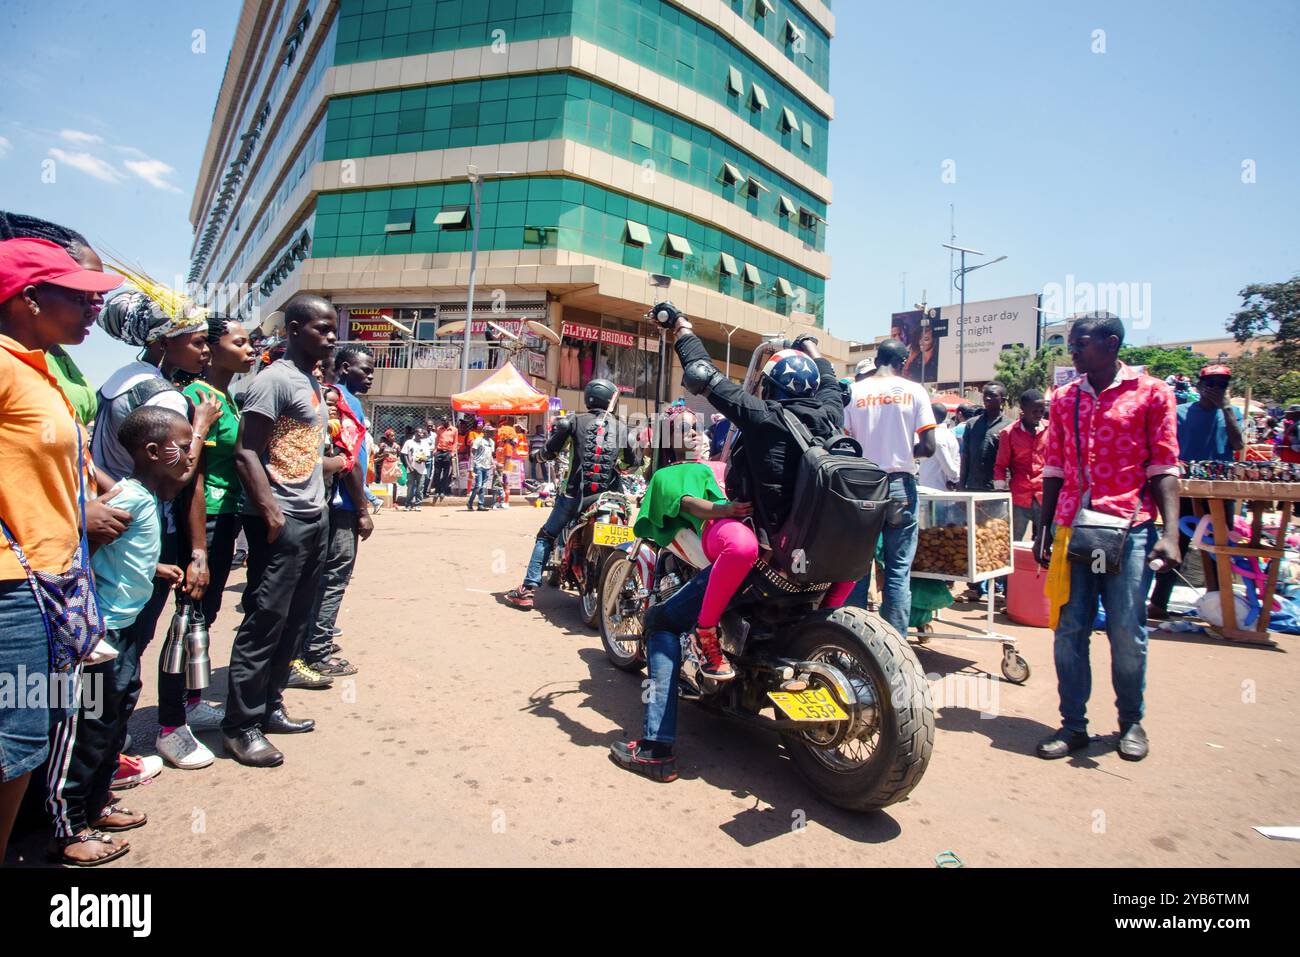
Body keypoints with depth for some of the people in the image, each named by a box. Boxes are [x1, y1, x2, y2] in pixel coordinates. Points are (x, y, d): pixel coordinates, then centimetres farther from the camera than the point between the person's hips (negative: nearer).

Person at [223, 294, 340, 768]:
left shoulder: (313, 383, 17)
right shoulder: (274, 379, -10)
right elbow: (246, 452, -17)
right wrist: (271, 513, -22)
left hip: (313, 519, 9)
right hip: (282, 522, -9)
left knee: (295, 622, 15)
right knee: (265, 621, -3)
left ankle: (269, 707, 27)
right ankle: (241, 725, 8)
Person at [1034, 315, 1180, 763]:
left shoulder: (1152, 393, 2)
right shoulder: (1063, 398, 12)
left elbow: (1163, 468, -1)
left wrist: (1170, 532, -11)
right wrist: (1045, 531, 10)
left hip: (1129, 529, -3)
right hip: (1072, 528, 3)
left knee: (1127, 634, 3)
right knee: (1069, 631, 4)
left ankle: (1131, 722, 23)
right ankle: (1073, 724, 15)